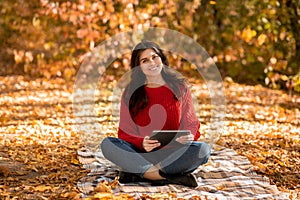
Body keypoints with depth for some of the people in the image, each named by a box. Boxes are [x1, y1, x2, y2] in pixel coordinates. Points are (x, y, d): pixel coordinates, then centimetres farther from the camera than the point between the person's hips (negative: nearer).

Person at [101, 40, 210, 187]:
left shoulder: (179, 86, 7)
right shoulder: (130, 92, 5)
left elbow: (191, 123, 8)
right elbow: (125, 132, 2)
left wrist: (189, 136, -17)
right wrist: (141, 143, -20)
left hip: (173, 152, 0)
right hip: (140, 151, 0)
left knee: (203, 150, -29)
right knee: (107, 144, -27)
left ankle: (139, 172, -30)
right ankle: (172, 177, -34)